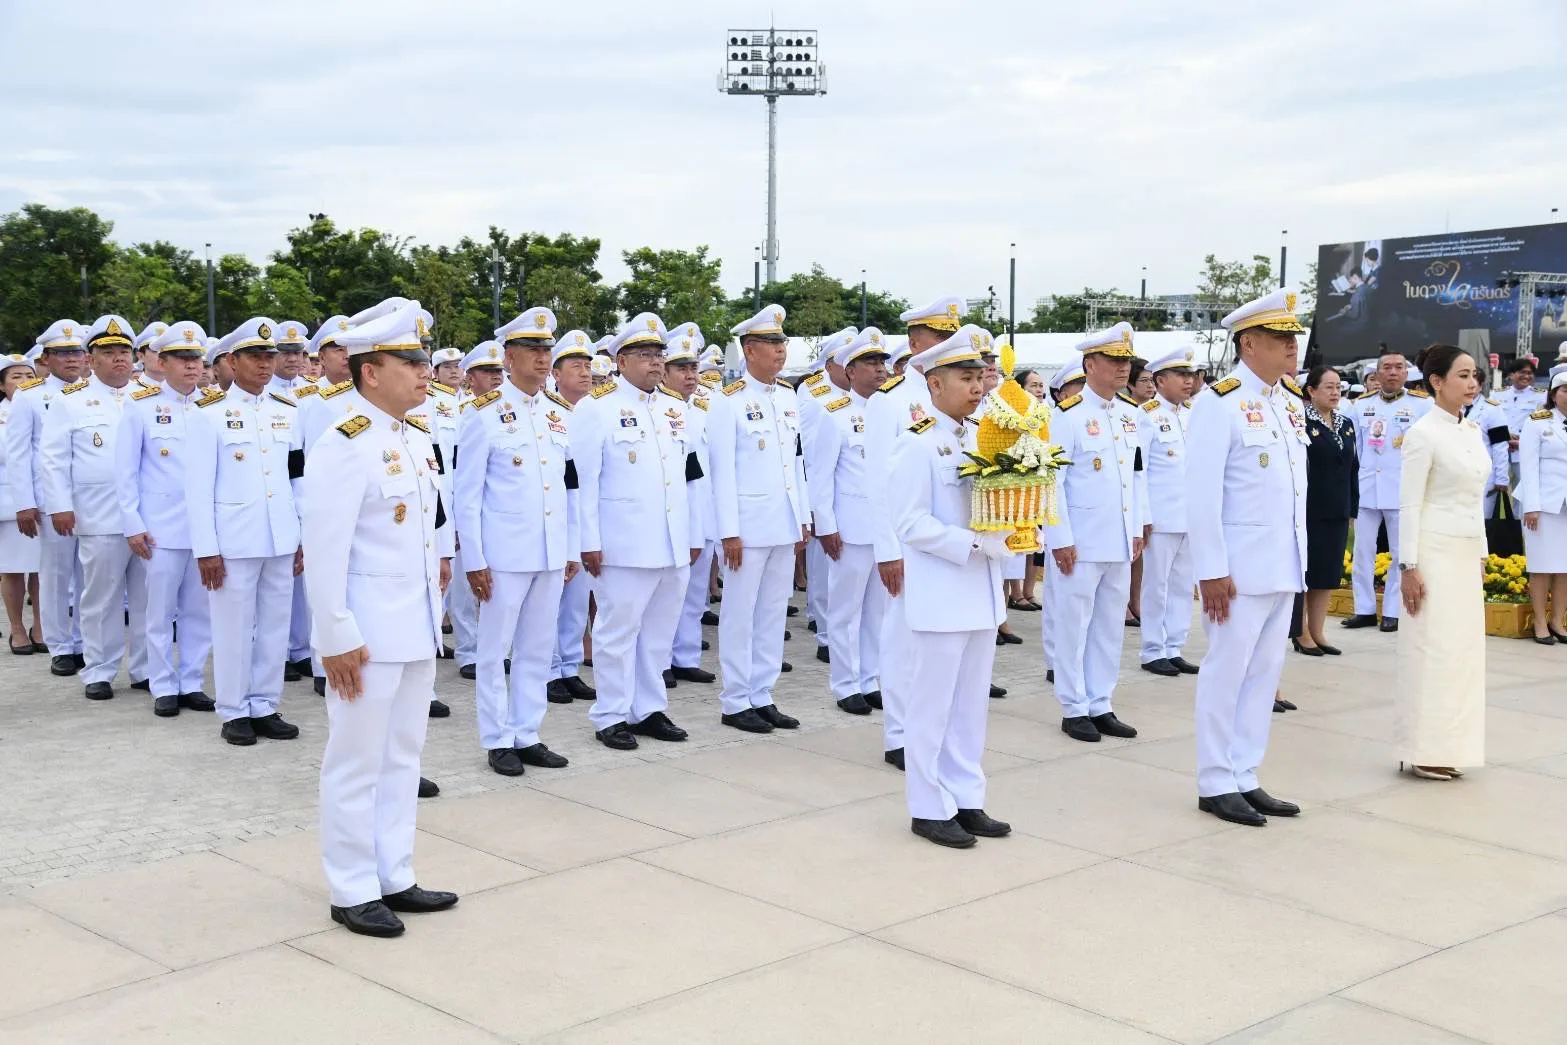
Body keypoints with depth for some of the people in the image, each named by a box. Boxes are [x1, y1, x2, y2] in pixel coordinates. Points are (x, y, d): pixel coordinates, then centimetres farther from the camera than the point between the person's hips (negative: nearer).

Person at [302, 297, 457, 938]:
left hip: (418, 630, 8)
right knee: (357, 763, 4)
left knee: (403, 756, 16)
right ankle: (353, 894, 15)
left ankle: (395, 879, 27)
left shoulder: (419, 440, 10)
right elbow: (323, 549, -19)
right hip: (367, 634, -8)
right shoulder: (346, 445, -16)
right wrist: (337, 638, -20)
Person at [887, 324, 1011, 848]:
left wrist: (1010, 533, -4)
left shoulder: (979, 438, 10)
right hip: (940, 593, -8)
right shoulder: (917, 445, -12)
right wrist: (974, 544, -21)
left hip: (981, 590, 8)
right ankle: (929, 809, 13)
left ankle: (966, 800, 24)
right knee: (933, 703, 2)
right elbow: (911, 524, -17)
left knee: (972, 702, 14)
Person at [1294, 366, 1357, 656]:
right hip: (1308, 510, -6)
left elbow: (1352, 468, 14)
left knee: (1328, 573, 10)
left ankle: (1317, 632, 18)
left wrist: (1353, 509, 10)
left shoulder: (1347, 424, 11)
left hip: (1337, 512, 7)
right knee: (1304, 572, 3)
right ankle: (1302, 634, 11)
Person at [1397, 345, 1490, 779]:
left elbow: (1474, 498, 17)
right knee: (1431, 648, -4)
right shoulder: (1423, 433, -11)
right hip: (1434, 552, -8)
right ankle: (1423, 751, 4)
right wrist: (1409, 566, -16)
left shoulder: (1472, 431, 12)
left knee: (1463, 648, 8)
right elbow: (1409, 504, -13)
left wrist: (1481, 554, 16)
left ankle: (1447, 747, 16)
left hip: (1466, 554, 8)